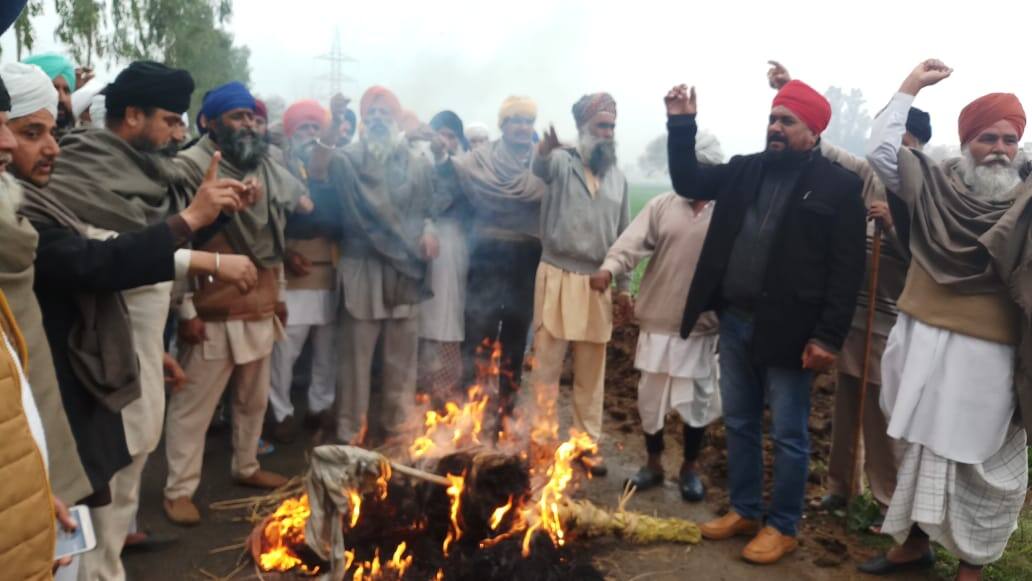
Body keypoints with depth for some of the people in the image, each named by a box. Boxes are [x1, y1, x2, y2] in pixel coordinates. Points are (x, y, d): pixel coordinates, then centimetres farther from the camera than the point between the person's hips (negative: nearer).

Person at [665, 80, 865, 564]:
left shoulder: (838, 186, -7)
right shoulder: (745, 170, 9)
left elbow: (848, 269, -10)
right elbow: (689, 182, 17)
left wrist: (829, 336, -15)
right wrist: (681, 126, 5)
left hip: (788, 330, -6)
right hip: (735, 321, 6)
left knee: (788, 435, 7)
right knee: (739, 424, 16)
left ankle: (783, 527, 23)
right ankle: (743, 511, 33)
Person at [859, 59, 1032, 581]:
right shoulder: (934, 186, 3)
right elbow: (881, 150, -1)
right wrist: (909, 88, 1)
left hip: (985, 355, -2)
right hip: (922, 343, 3)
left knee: (979, 461, 8)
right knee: (922, 447, 16)